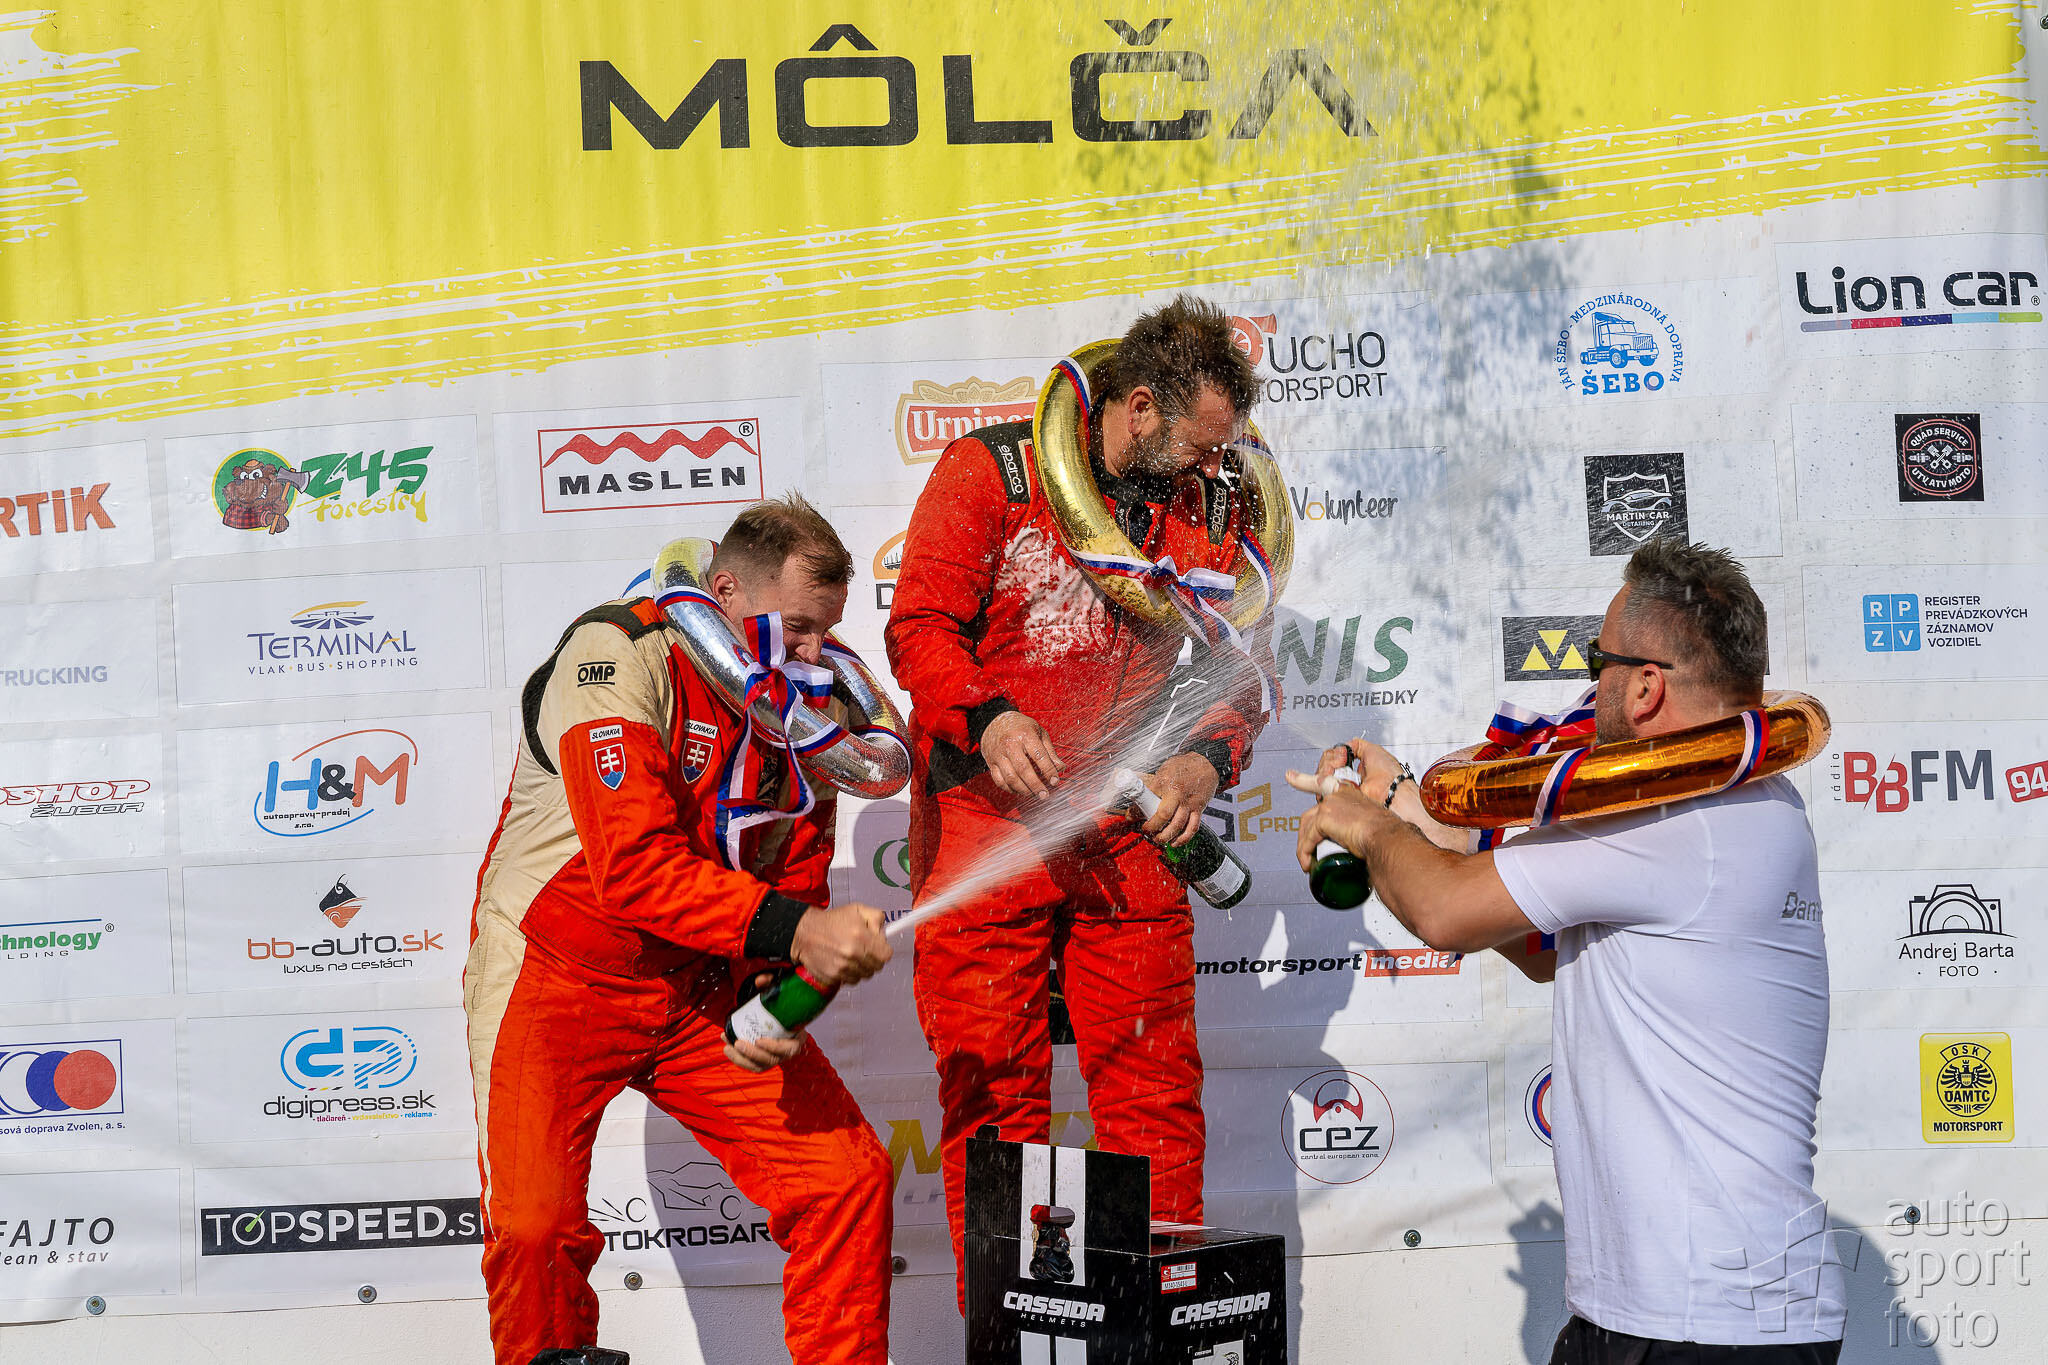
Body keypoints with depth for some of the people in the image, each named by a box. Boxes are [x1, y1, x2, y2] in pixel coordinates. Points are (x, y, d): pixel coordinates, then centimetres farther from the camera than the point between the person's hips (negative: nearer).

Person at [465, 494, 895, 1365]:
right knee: (535, 1228, -18)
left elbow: (796, 883, 5)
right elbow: (632, 867, -28)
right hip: (559, 980, -5)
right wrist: (789, 929, -31)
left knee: (849, 1178, -4)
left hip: (706, 992, 6)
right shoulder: (618, 653, -18)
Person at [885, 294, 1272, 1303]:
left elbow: (1235, 661, 10)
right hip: (986, 820, -3)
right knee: (993, 1083, 2)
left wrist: (1206, 758, -9)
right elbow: (920, 625, -6)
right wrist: (988, 717, -24)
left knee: (1155, 1079, 4)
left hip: (1127, 835, 4)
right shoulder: (991, 471, -4)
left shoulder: (1205, 507, 8)